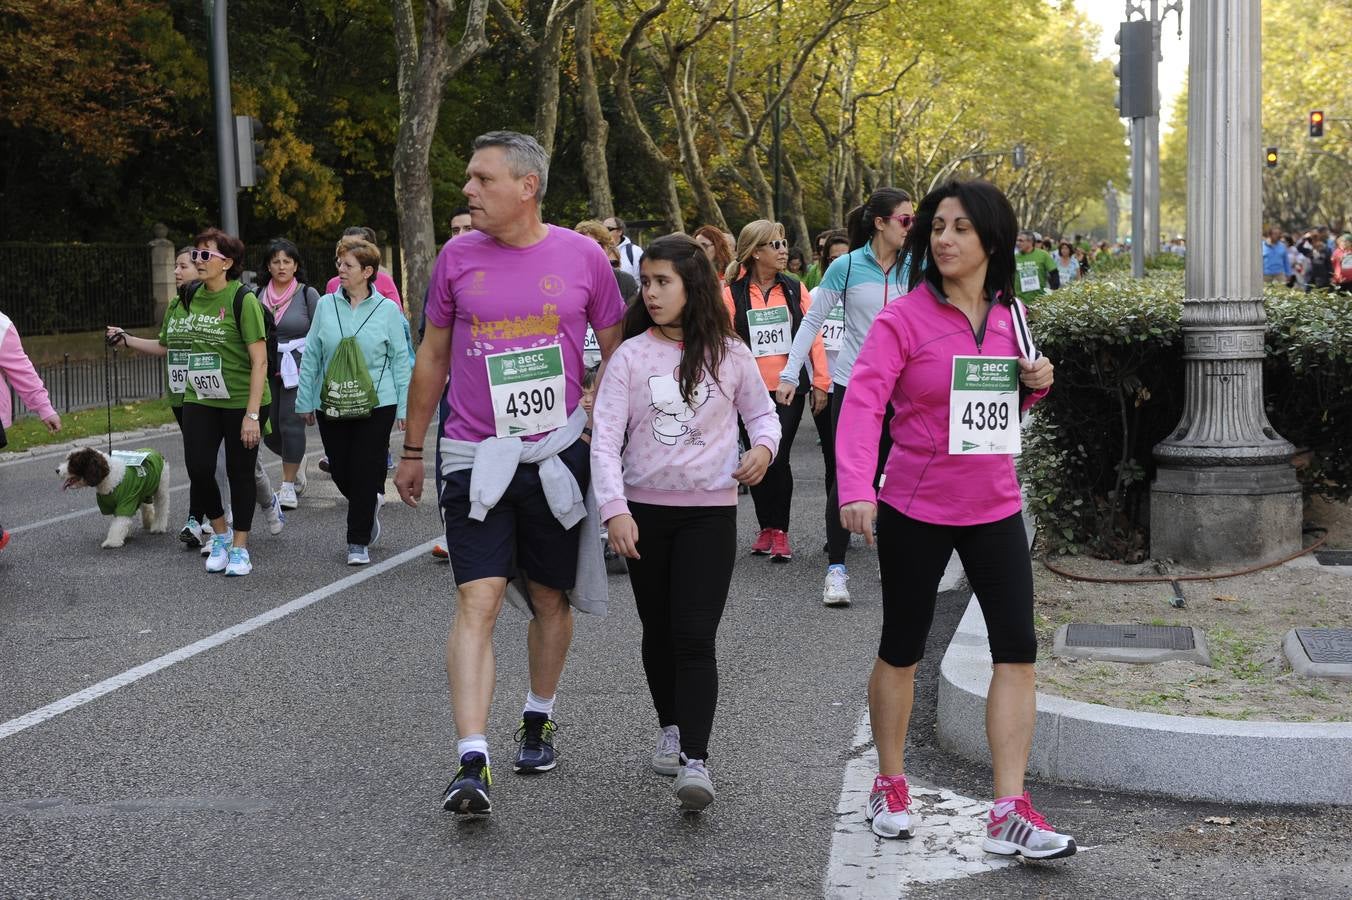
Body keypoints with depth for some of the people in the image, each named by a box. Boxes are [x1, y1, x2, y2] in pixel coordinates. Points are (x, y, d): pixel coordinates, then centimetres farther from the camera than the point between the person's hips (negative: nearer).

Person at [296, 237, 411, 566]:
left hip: (376, 405, -3)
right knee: (340, 472, 7)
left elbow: (400, 359, 3)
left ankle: (358, 543, 8)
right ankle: (371, 505, 37)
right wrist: (305, 401, 8)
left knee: (365, 473, -3)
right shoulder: (326, 306, 4)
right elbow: (311, 356, 9)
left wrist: (404, 407, 0)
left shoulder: (387, 310, -2)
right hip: (332, 405, 3)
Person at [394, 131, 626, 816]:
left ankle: (538, 720, 36)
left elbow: (617, 353, 10)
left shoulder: (583, 257, -2)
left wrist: (589, 423, 1)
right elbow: (433, 357, 11)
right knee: (477, 602, -11)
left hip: (557, 457, 1)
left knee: (551, 599, 14)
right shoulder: (456, 258, 2)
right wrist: (412, 450, 14)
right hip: (476, 460, 0)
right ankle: (472, 764, -16)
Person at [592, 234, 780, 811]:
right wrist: (615, 509, -19)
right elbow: (605, 439, -8)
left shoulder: (728, 354, 0)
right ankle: (671, 726, 36)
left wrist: (764, 447, -8)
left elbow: (762, 412, 15)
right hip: (645, 509, 2)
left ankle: (694, 760, -13)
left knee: (695, 637, -11)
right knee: (658, 632, 14)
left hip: (710, 510, -1)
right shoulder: (630, 356, -2)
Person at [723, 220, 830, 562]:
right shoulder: (733, 293, 0)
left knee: (778, 459, -8)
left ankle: (781, 532, 2)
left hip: (789, 389, 0)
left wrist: (821, 382, 0)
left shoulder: (794, 290, 5)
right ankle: (766, 528, 23)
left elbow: (813, 335, 4)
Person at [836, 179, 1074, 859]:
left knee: (1016, 648, -4)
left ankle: (1009, 813, 0)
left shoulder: (1008, 316, 6)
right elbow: (863, 401, -22)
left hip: (994, 506, 4)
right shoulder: (903, 319, -10)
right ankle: (890, 785, 28)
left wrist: (1036, 383, -3)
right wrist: (856, 490, -37)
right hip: (915, 509, -4)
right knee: (902, 649, 9)